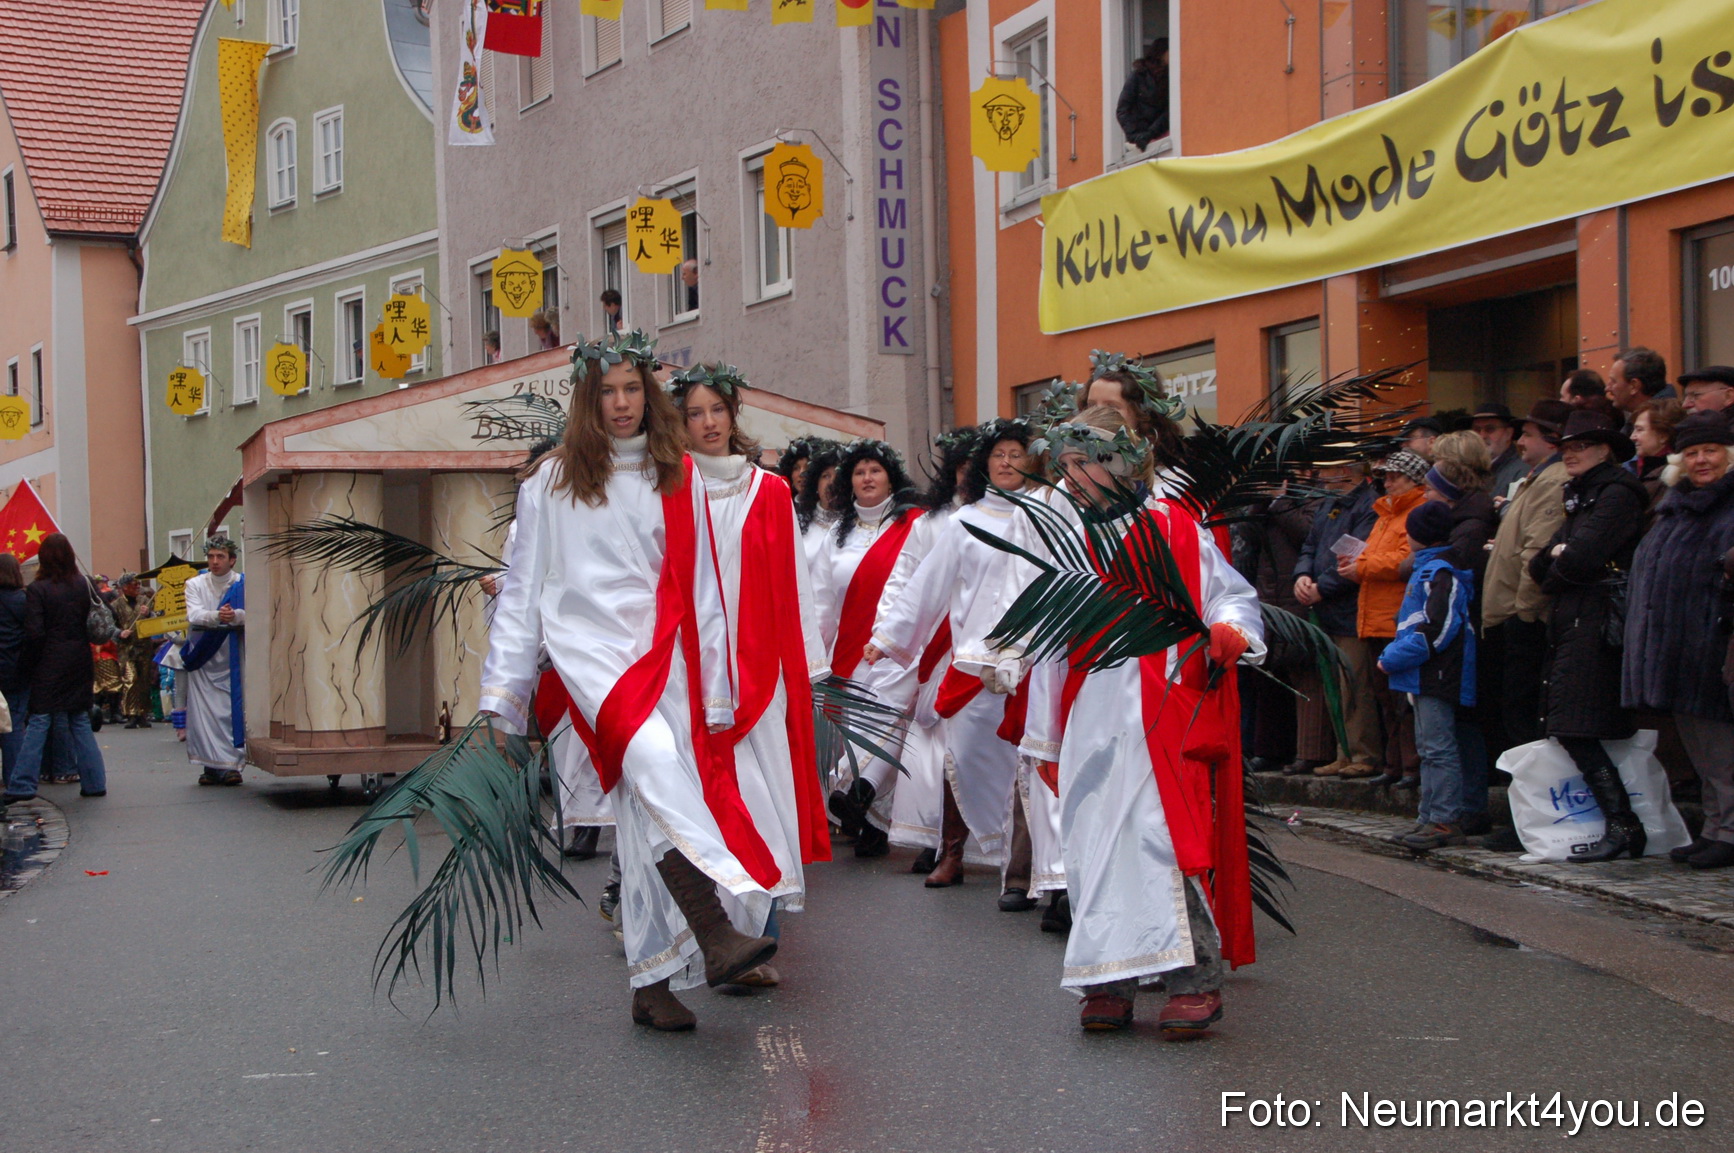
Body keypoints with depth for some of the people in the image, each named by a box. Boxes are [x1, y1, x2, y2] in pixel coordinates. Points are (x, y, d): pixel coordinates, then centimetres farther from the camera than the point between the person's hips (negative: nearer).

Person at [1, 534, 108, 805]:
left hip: (50, 666, -4)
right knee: (80, 721, 11)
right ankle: (94, 782, 10)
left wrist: (33, 662, 0)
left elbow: (34, 633, -13)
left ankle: (22, 785, -5)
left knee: (39, 721, -2)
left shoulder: (37, 590, -9)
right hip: (80, 664, 4)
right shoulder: (85, 585, 1)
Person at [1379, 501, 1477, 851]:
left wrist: (1393, 658, -17)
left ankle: (1445, 821, -8)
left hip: (1437, 676, -11)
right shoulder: (1427, 569, 18)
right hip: (1426, 677, 11)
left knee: (1438, 748, -9)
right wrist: (1394, 654, 13)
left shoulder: (1439, 573, -15)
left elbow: (1438, 628, -22)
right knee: (1430, 748, 13)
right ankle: (1431, 818, 19)